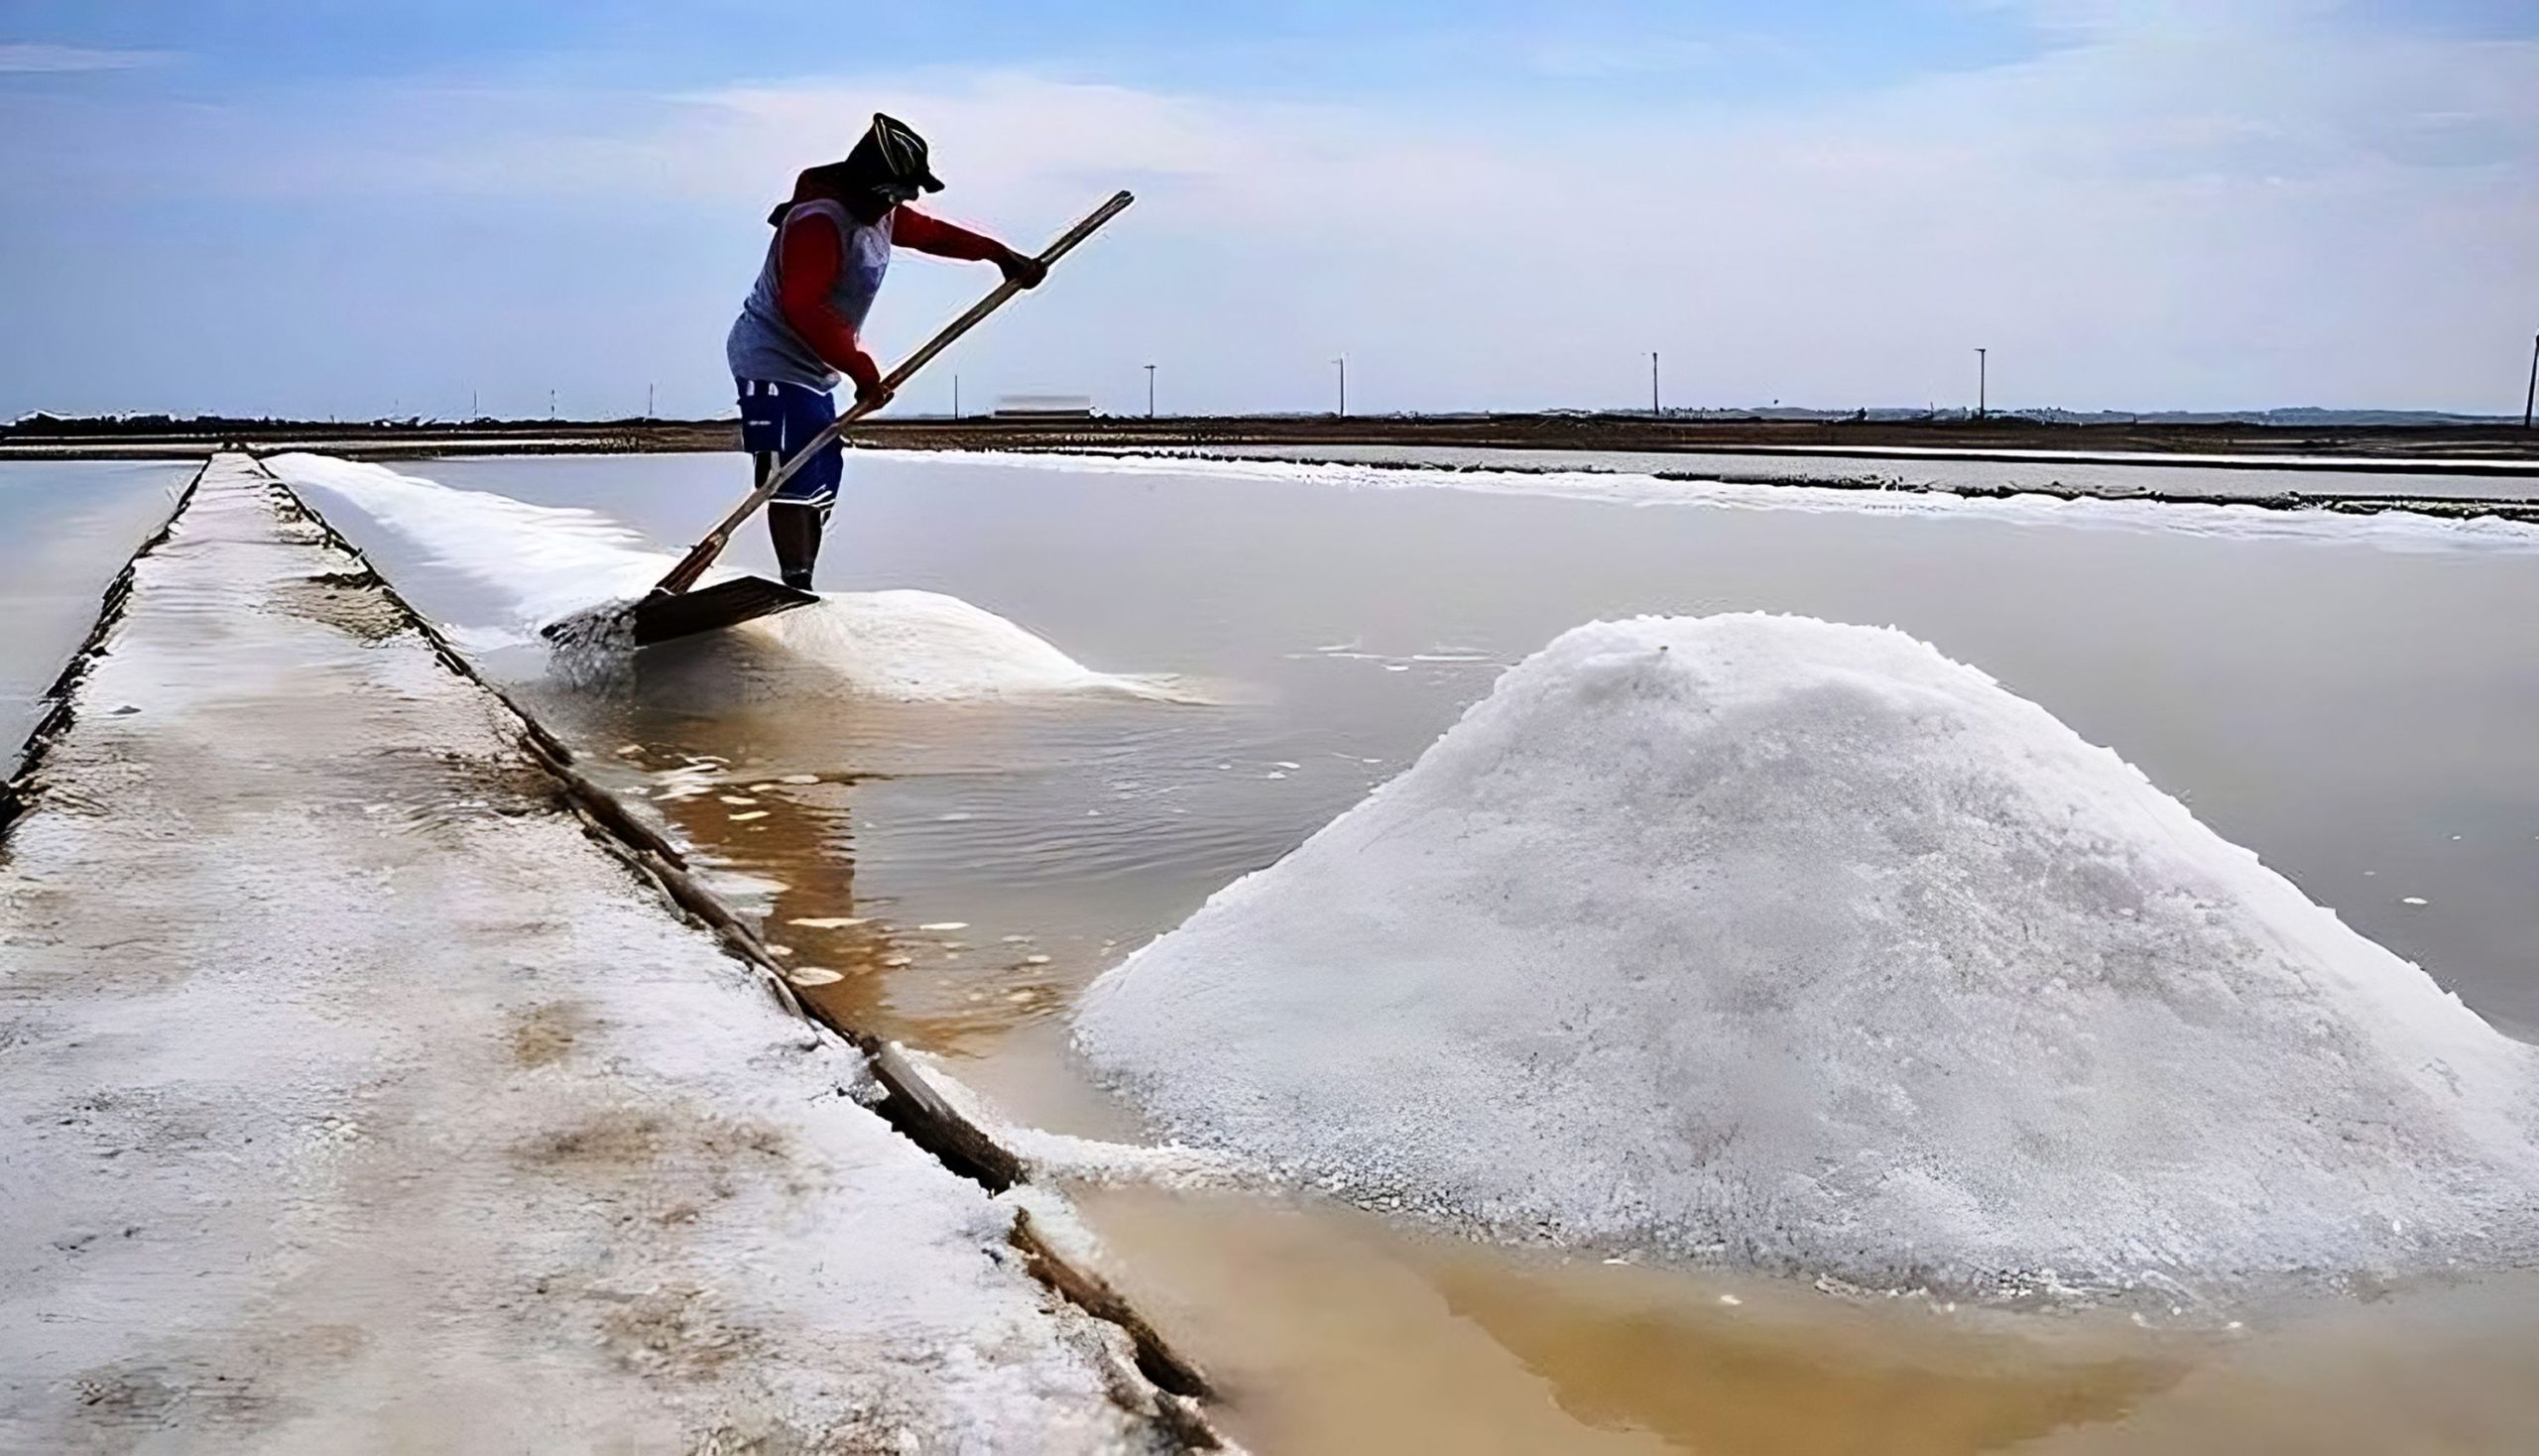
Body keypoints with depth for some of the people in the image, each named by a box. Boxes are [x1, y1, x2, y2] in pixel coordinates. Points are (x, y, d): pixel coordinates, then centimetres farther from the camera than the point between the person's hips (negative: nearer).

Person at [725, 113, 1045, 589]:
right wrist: (861, 369, -29)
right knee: (795, 478, -17)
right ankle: (796, 588, -19)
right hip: (773, 361, -10)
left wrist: (1001, 255, 26)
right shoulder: (819, 221, -21)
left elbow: (932, 233, 25)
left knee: (820, 483, 8)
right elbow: (803, 309, -29)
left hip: (812, 371, 10)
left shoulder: (882, 215, 8)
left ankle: (803, 590, 13)